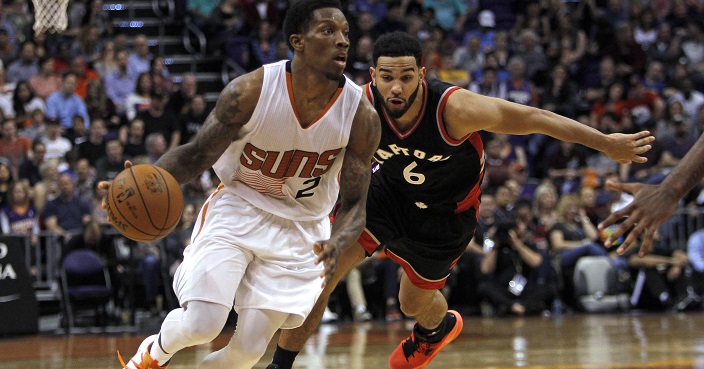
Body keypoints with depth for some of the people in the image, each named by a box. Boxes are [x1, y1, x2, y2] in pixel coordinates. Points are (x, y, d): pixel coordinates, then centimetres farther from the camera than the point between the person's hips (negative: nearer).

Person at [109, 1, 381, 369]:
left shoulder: (361, 116, -16)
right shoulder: (250, 91, -19)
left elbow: (354, 204, -9)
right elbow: (197, 154, -7)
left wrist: (337, 243, -32)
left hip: (301, 227, 1)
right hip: (237, 210, -1)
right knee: (201, 325, -15)